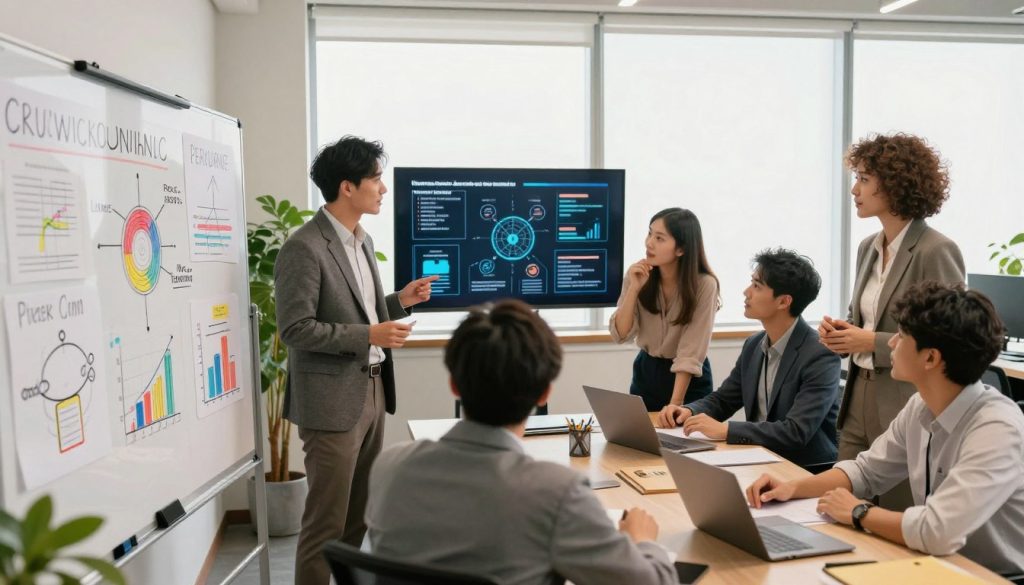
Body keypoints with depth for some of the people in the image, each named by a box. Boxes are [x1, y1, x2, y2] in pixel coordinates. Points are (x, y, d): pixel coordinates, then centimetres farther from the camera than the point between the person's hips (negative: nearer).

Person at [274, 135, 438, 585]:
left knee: (360, 513, 18)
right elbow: (295, 328, -20)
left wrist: (400, 301, 4)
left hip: (372, 390, 9)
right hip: (333, 400, -8)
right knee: (326, 521, 1)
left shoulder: (362, 241, 12)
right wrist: (369, 336, -22)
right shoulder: (304, 247, -16)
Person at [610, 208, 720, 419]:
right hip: (646, 372, 4)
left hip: (690, 380, -3)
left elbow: (690, 354, -23)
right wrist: (634, 288, -24)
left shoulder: (704, 284, -21)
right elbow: (620, 335, -13)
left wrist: (675, 403, -30)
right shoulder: (638, 275, -9)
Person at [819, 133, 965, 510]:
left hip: (907, 409, -7)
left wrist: (873, 343, -18)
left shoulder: (936, 251, -14)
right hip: (859, 398, 7)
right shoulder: (869, 247, 10)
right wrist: (841, 331, 1)